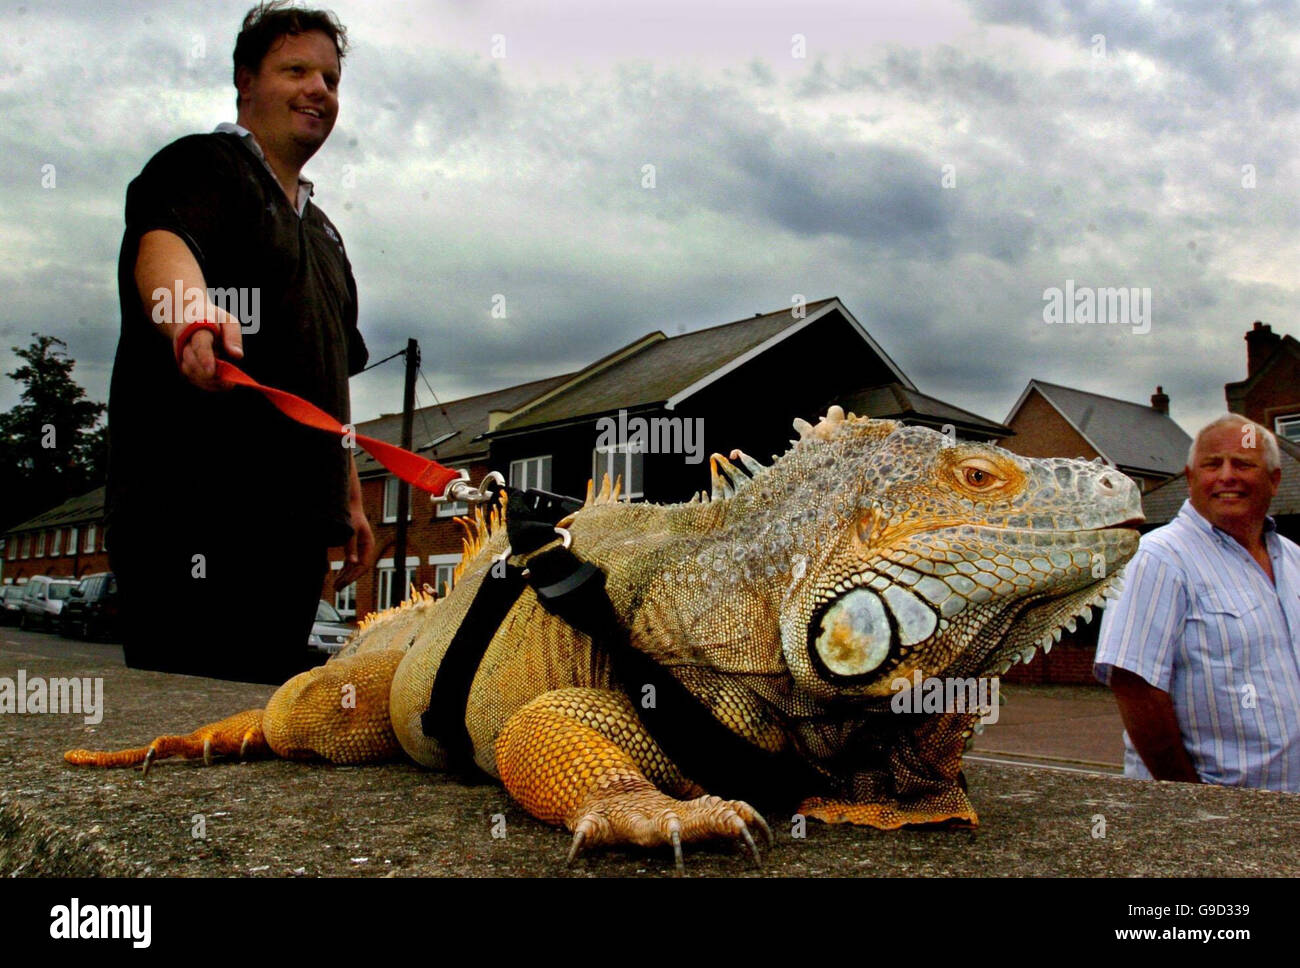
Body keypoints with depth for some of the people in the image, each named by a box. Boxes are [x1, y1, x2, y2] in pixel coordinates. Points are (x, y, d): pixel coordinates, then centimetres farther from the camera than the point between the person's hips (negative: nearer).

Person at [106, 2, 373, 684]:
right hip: (197, 518, -7)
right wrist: (191, 307, -45)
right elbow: (161, 244, -22)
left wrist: (350, 499, 22)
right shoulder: (203, 163, 2)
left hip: (294, 527, 7)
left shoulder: (320, 231, 25)